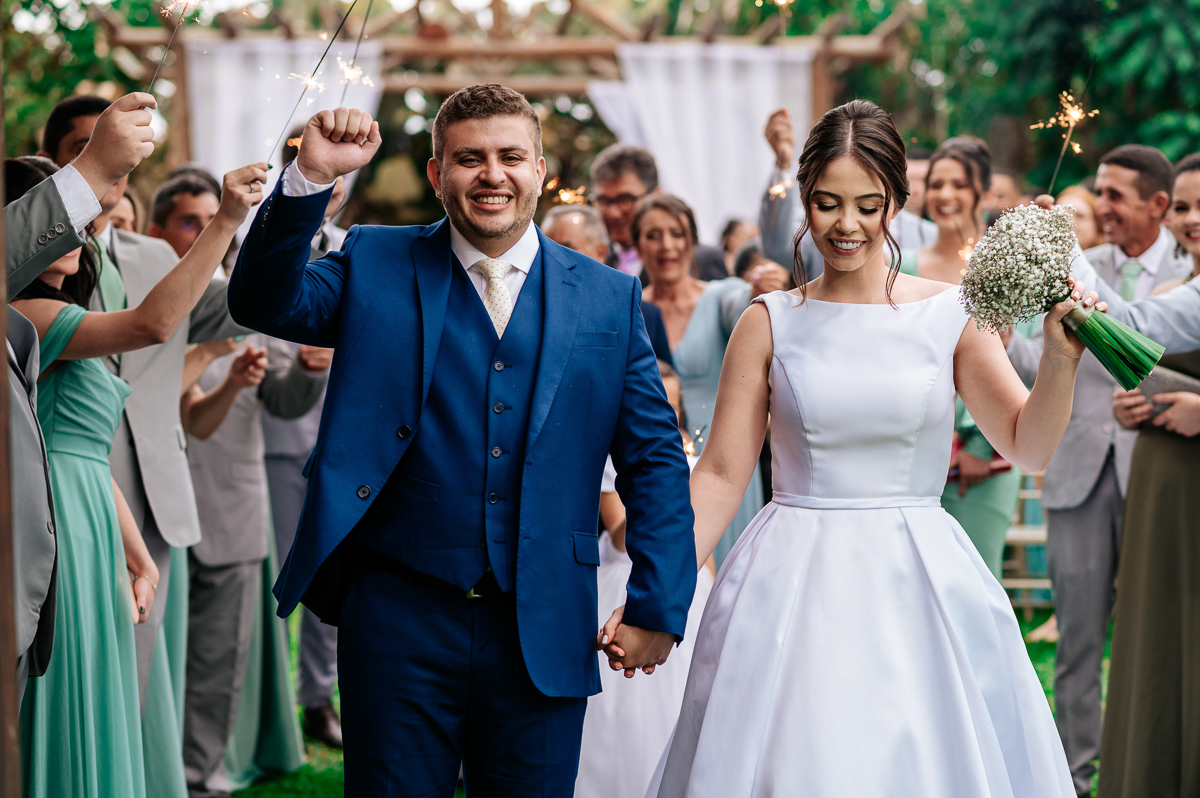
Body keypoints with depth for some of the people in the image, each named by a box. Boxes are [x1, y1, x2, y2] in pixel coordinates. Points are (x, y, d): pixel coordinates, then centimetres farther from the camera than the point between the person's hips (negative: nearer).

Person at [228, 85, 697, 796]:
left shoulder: (610, 298, 6)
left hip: (542, 631, 1)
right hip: (399, 612, -1)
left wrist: (658, 607, -1)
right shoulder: (377, 267, 6)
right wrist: (311, 178, -20)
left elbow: (654, 459, 6)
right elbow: (265, 302, -8)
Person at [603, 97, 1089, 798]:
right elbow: (721, 475, 2)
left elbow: (1029, 448, -2)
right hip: (794, 591, 0)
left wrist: (1062, 357, -19)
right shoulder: (771, 323, 3)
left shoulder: (950, 313, 1)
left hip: (918, 589, 0)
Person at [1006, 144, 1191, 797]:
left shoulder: (1190, 275, -1)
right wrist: (1002, 338, -15)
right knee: (1077, 631, 6)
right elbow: (1045, 365, 3)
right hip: (1080, 472, 2)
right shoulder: (1074, 268, 8)